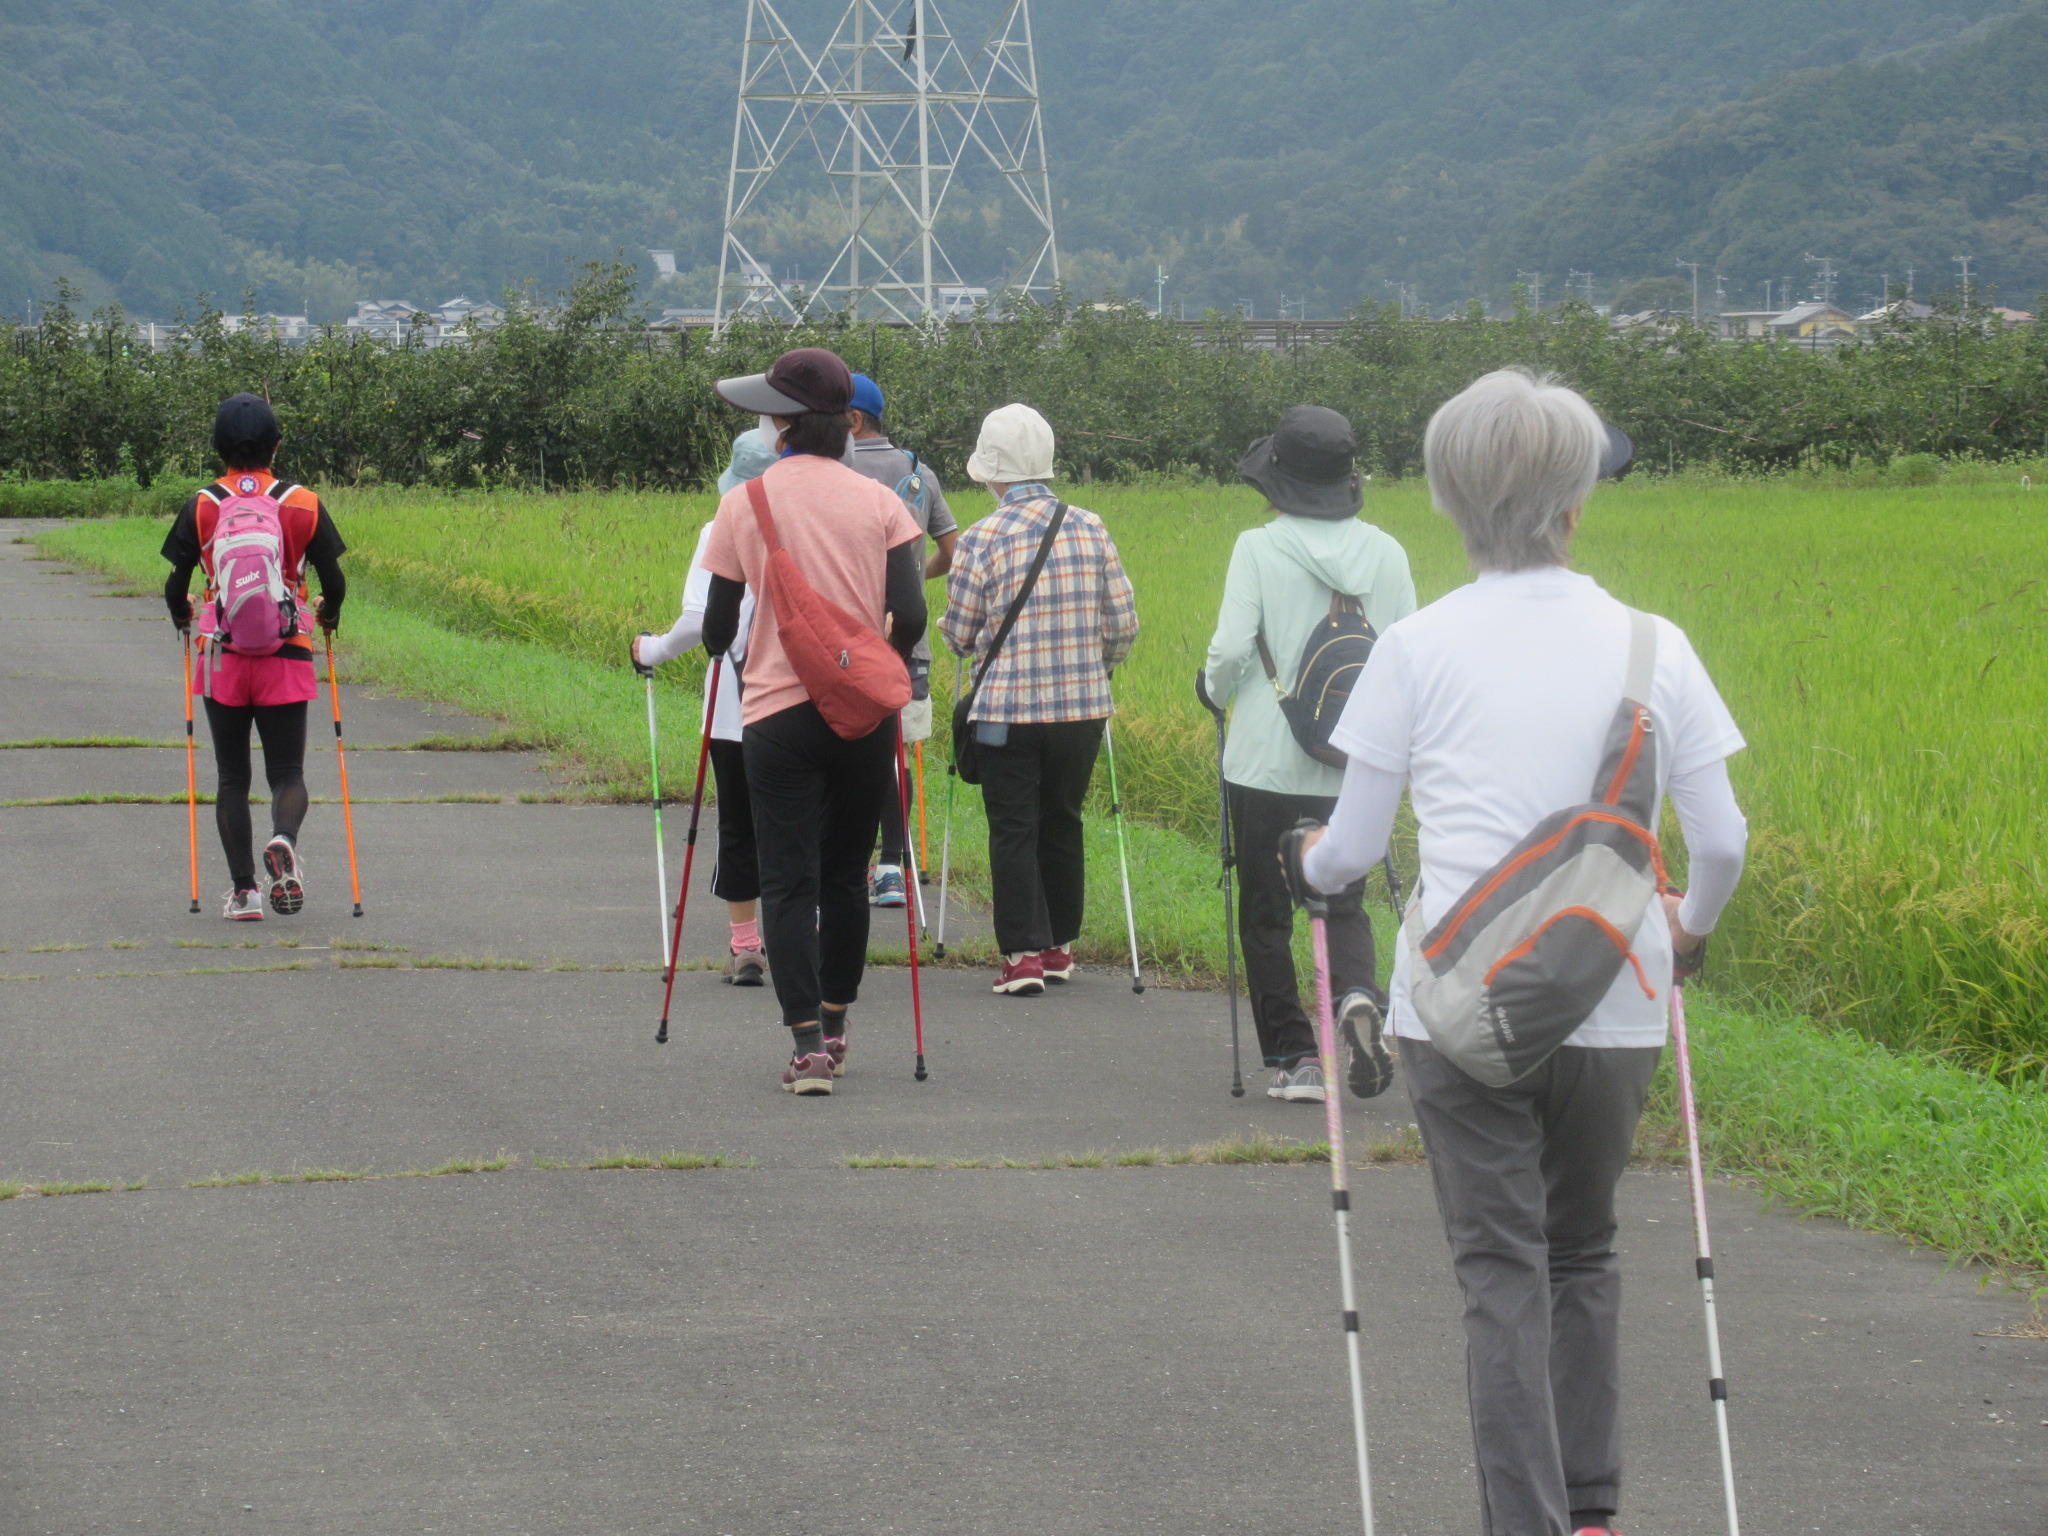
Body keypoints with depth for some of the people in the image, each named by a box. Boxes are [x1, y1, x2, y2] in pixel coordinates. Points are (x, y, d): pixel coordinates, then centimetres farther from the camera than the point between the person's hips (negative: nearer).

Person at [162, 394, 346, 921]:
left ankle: (243, 890, 2)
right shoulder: (304, 505, -2)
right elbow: (334, 582, -1)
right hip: (287, 657, 0)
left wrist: (182, 615, 20)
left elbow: (176, 586, -2)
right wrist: (328, 614, 21)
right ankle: (284, 840, -27)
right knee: (287, 772, 5)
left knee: (232, 777, 10)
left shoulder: (201, 508, -2)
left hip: (222, 657, 0)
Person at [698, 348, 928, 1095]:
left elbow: (717, 630, 1)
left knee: (788, 880, -3)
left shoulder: (745, 503, -2)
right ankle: (834, 1027, 26)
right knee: (846, 876, 16)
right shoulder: (878, 502, 1)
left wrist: (724, 644, 25)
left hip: (779, 713, -2)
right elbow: (909, 618, -7)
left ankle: (806, 1042, -15)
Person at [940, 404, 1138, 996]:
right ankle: (1060, 947, 22)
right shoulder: (1091, 530, 0)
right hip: (1082, 705, 3)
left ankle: (1024, 953, -2)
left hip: (1008, 708, -3)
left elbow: (959, 635, -3)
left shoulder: (982, 540, -10)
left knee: (1013, 830, 3)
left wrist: (976, 644, 21)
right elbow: (1123, 624, 3)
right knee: (1062, 825, 16)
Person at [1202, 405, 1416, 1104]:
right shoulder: (1385, 552, 0)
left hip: (1267, 761, -3)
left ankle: (1293, 1057, 9)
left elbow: (1231, 647, -15)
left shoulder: (1259, 549, -10)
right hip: (1355, 765, 3)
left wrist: (1217, 692, 7)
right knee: (1344, 901, 15)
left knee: (1265, 913, 10)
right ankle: (1358, 996, -15)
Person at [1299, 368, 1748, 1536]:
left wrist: (1314, 863, 24)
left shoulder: (1419, 648, -3)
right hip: (1613, 1001, 2)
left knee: (1504, 1272, 0)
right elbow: (1723, 842, 1)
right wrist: (1692, 923, 23)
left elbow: (1352, 850, 1)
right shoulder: (1651, 648, 1)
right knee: (1584, 1255, 20)